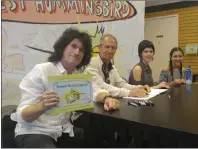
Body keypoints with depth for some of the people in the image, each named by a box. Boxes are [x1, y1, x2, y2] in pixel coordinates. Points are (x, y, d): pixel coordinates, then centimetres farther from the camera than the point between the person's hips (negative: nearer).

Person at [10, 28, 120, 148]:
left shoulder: (79, 74, 4)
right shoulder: (41, 71, -15)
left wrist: (107, 98, -24)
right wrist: (42, 106, -39)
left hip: (63, 132, 6)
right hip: (34, 133, -6)